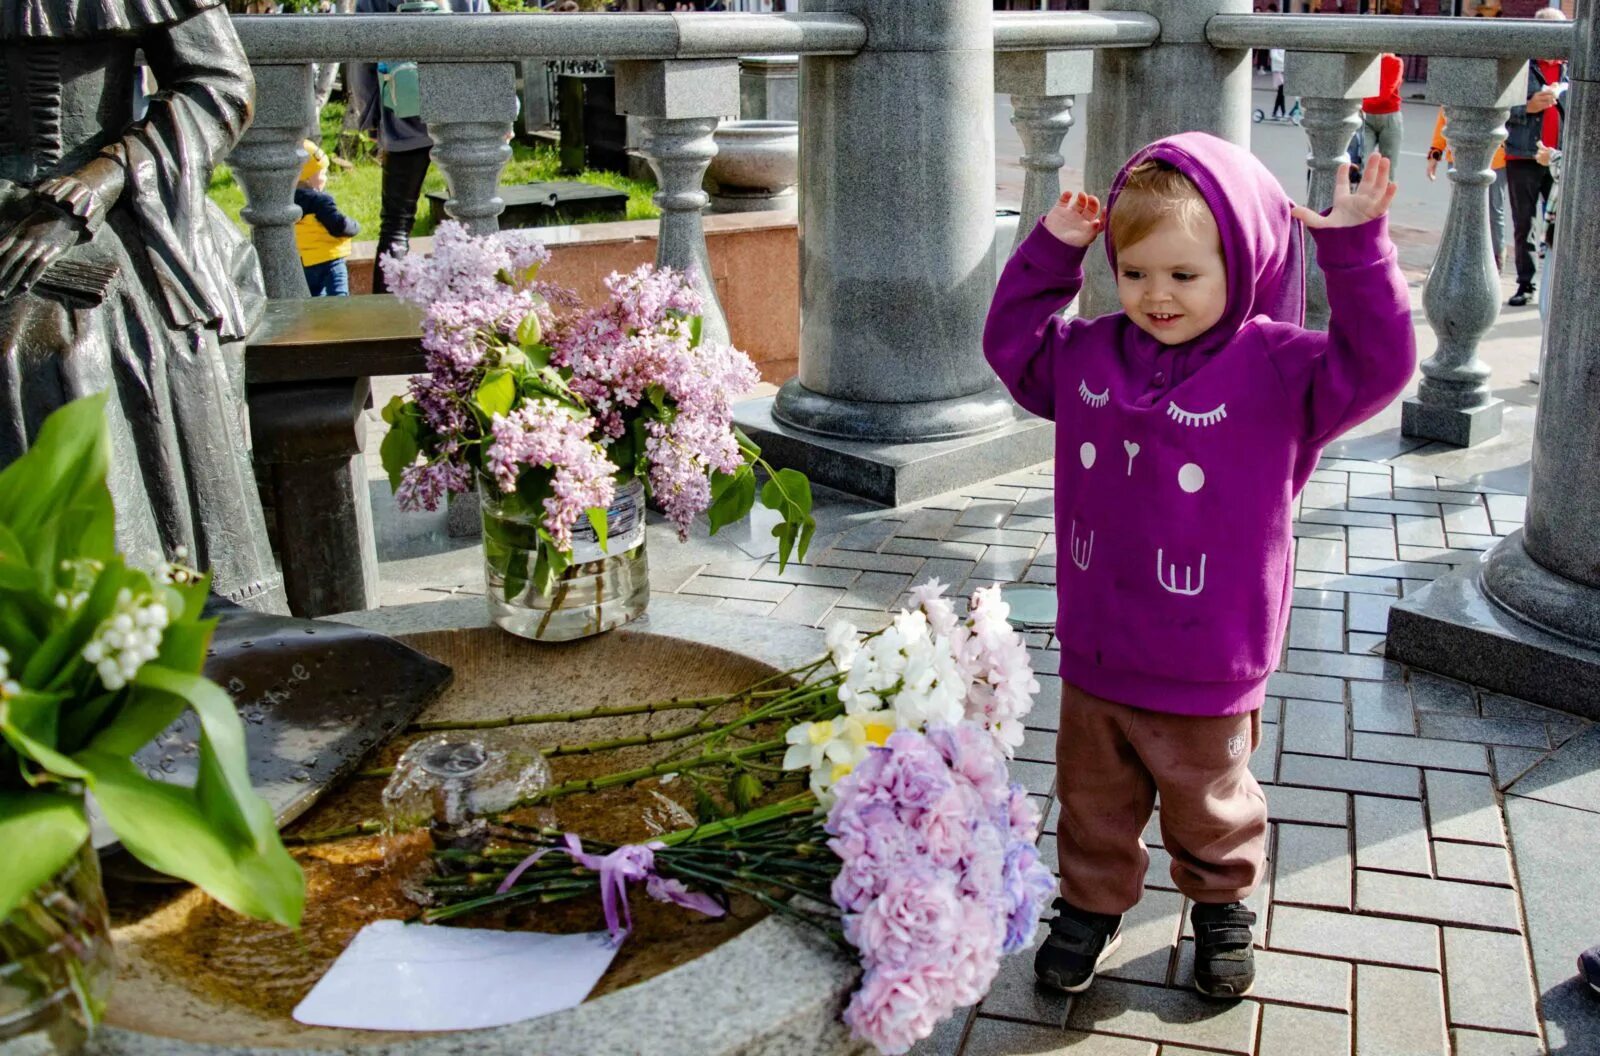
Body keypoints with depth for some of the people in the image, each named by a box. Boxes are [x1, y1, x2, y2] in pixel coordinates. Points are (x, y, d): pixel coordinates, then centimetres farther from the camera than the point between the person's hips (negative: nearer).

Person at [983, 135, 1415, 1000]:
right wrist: (1050, 252, 1)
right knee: (1092, 798, 20)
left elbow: (1376, 363, -25)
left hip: (1206, 670, -3)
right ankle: (1091, 903, 43)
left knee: (1209, 806, 19)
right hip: (1094, 653, 4)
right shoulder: (1089, 356, -1)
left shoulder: (1276, 369, -14)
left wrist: (1355, 250, -33)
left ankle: (1222, 906, 46)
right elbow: (1011, 341, 13)